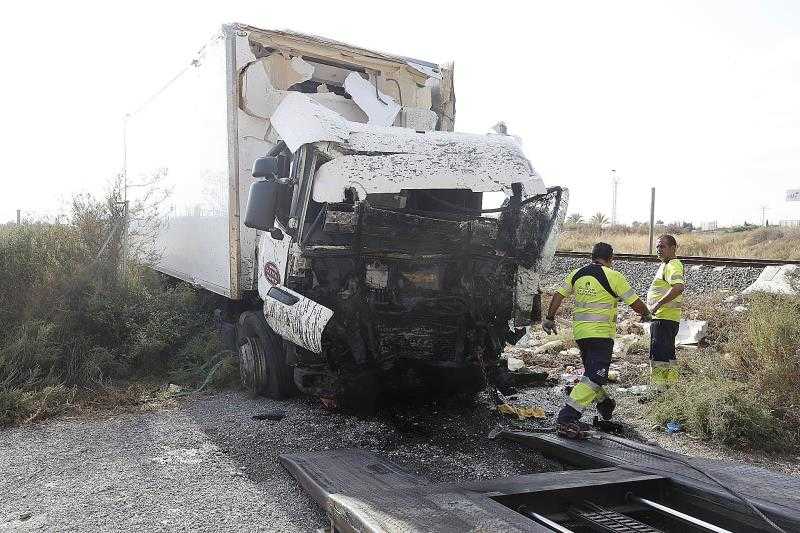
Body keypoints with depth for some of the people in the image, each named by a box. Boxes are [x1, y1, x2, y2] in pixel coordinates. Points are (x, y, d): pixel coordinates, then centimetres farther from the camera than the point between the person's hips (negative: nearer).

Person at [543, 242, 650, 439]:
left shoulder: (576, 274, 7)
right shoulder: (614, 277, -8)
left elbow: (558, 296, 7)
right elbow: (636, 303, -5)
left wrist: (549, 318, 17)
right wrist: (646, 314, 16)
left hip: (579, 331, 7)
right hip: (601, 333, -6)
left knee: (592, 370, 24)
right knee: (594, 377, -7)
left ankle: (603, 402, 46)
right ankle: (566, 420, -15)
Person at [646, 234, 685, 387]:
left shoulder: (672, 266, -14)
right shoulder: (665, 265, 19)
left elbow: (678, 287, -32)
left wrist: (658, 304, -28)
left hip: (664, 318, -11)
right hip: (665, 318, 11)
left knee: (658, 357, -9)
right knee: (668, 356, 18)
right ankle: (670, 386, 27)